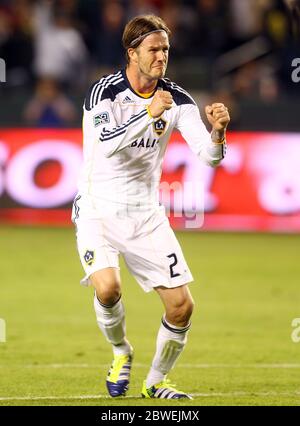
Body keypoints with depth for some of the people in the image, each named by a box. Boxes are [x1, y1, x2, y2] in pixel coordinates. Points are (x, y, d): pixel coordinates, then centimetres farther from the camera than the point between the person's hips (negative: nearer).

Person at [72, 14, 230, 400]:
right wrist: (149, 113, -39)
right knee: (107, 287, -28)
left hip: (146, 214, 4)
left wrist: (217, 132, -29)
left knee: (181, 305, -4)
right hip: (99, 209, -4)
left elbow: (208, 155, -8)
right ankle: (121, 353, 3)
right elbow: (108, 144, -30)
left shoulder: (177, 99, -2)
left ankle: (155, 382, 19)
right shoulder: (105, 91, -13)